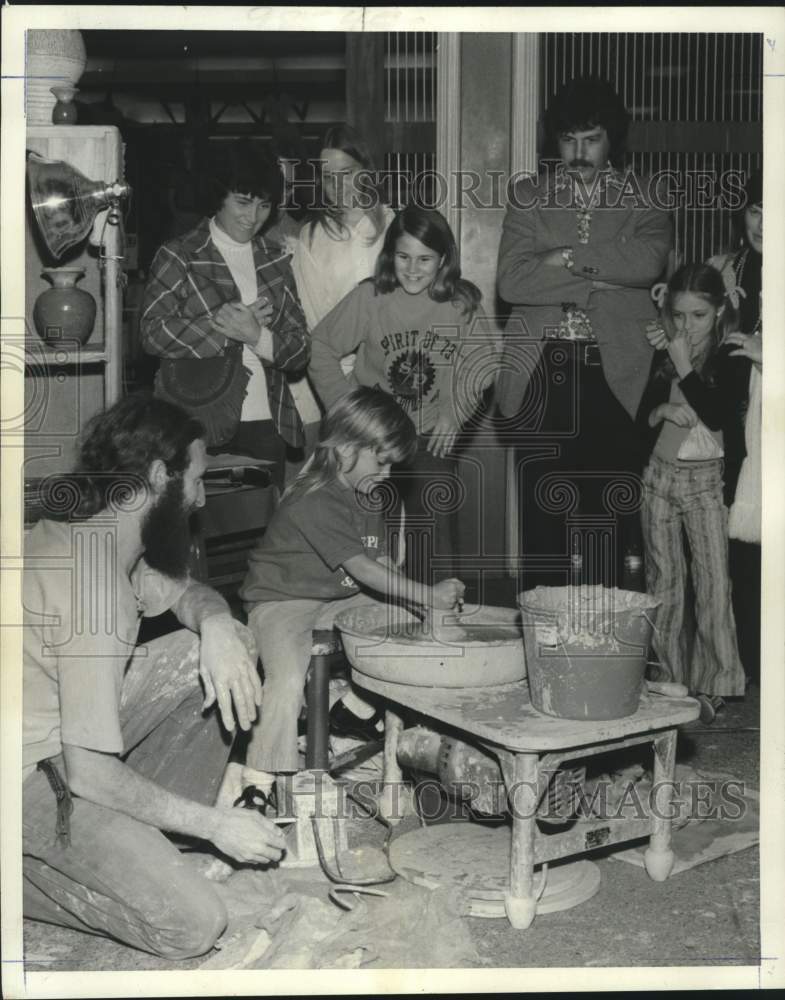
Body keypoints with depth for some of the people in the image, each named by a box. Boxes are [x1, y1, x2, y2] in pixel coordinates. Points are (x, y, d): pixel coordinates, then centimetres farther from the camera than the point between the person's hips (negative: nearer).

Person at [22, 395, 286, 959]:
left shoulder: (98, 533, -2)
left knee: (232, 643, 4)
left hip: (71, 724, 9)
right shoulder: (94, 593, -30)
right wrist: (215, 824, -18)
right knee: (194, 924, -18)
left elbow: (183, 592, 16)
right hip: (36, 776, -9)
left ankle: (149, 833, 10)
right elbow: (88, 773, -28)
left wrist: (215, 623, -10)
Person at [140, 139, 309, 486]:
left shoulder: (275, 262, 14)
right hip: (198, 425, -4)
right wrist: (221, 327, -15)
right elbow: (153, 332, -10)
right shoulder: (178, 256, 2)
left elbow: (300, 350, 7)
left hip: (266, 426, 4)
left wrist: (257, 335, -12)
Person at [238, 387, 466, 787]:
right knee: (289, 680, -31)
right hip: (280, 601, -9)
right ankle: (258, 781, -20)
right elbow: (362, 569, -28)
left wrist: (417, 601, -7)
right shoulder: (315, 502, -25)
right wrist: (427, 595, -29)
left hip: (338, 600, 9)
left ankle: (355, 710, 19)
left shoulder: (368, 499, 7)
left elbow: (382, 561, 8)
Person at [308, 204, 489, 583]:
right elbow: (320, 349, -2)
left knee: (433, 536, -1)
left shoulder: (463, 304, -5)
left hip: (430, 437, 1)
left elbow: (480, 362, 8)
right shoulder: (369, 297, -9)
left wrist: (454, 413, -1)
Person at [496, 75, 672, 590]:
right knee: (542, 511, 4)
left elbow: (648, 262, -13)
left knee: (612, 511, 0)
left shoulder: (643, 199, 9)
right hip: (542, 372, 1)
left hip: (616, 372, -1)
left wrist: (567, 258, -10)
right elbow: (511, 280, -5)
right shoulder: (529, 196, 11)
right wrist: (600, 279, -9)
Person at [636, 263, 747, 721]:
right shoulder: (663, 357, 8)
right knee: (663, 579, 8)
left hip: (706, 479, -4)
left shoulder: (728, 358, -5)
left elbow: (720, 415, -19)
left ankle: (711, 685, 2)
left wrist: (685, 369, -18)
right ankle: (665, 679, 17)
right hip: (660, 474, 4)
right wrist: (664, 410, -8)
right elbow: (643, 416, 13)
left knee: (714, 580, -6)